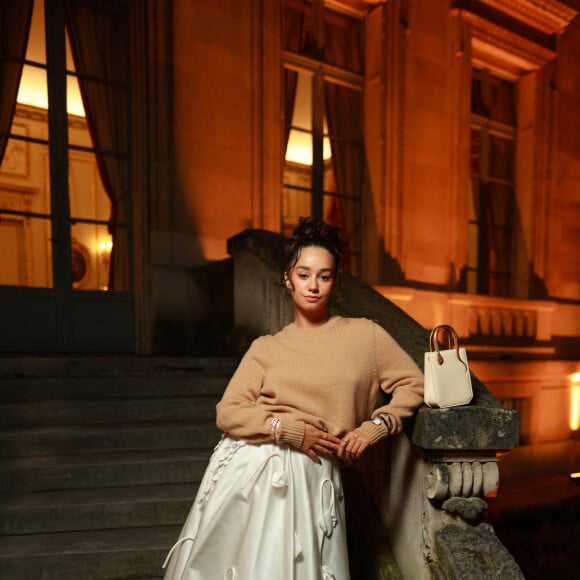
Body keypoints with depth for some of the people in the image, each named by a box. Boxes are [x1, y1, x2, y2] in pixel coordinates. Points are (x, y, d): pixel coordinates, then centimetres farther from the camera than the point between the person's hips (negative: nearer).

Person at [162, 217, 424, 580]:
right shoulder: (266, 348, 7)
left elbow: (414, 384, 7)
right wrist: (290, 429, -13)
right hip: (249, 467, 2)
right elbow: (227, 413, -1)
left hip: (308, 476, -1)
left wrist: (376, 425, -7)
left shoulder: (364, 335, 4)